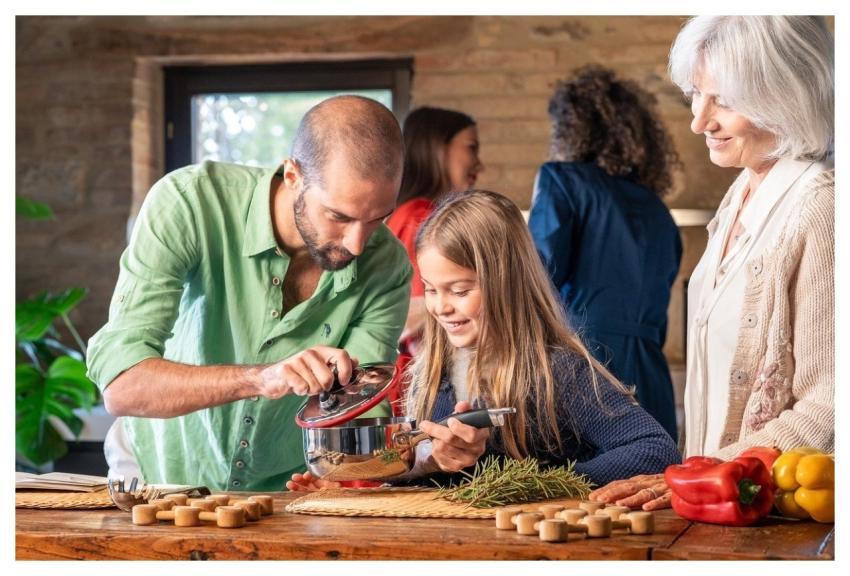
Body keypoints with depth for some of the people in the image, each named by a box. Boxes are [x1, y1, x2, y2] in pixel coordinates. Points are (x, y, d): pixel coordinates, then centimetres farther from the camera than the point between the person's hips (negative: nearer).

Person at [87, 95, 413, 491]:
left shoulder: (387, 269, -12)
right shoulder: (188, 202, -21)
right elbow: (120, 385, -27)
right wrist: (260, 378, -40)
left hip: (284, 496, 1)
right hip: (158, 482, -1)